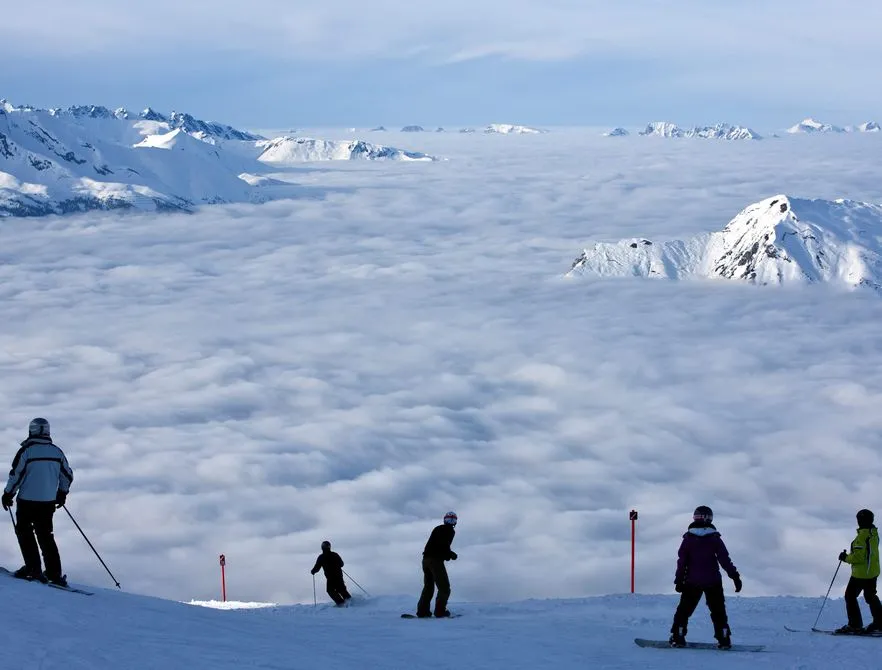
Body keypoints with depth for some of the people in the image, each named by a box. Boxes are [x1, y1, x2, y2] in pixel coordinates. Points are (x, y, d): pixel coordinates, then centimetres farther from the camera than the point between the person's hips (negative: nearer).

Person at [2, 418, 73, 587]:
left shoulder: (26, 450, -11)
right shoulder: (57, 451, 4)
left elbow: (16, 475, -11)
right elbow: (67, 475, 10)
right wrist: (62, 494, 26)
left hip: (28, 500, -5)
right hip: (49, 501, 5)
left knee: (24, 531, 11)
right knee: (45, 535, 12)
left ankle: (33, 567, 0)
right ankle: (55, 574, 5)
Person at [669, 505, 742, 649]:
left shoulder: (688, 538, -1)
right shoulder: (715, 539, -3)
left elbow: (682, 561, 0)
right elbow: (725, 559, -4)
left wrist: (679, 580, 5)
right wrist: (735, 576, 0)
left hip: (692, 582, 0)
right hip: (713, 582, 0)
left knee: (684, 609, 8)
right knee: (718, 610, 7)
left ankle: (677, 637, 3)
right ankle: (724, 639, 3)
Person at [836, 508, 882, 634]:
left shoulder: (862, 536, -22)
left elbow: (859, 557, -25)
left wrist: (847, 558, -9)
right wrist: (849, 556, 16)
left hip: (861, 573, -9)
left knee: (850, 596, 2)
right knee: (871, 597, 20)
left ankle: (855, 625, 1)